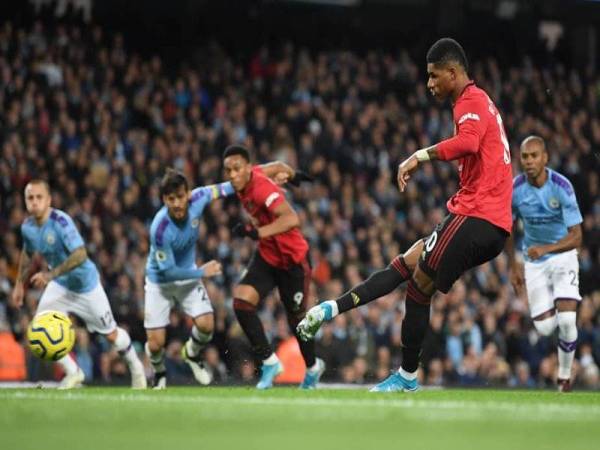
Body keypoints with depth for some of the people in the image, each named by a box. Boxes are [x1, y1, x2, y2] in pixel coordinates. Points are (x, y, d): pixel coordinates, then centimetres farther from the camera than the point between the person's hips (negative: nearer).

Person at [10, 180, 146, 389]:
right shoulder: (27, 227, -8)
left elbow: (80, 254, -39)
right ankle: (73, 373, 6)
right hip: (59, 285, 6)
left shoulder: (61, 221, -30)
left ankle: (135, 367, 36)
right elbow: (27, 254, 13)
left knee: (110, 334, 6)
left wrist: (50, 274, -45)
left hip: (85, 284, -6)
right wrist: (20, 284, 14)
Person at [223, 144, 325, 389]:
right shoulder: (251, 177, -6)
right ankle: (269, 361, -6)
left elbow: (291, 219, -44)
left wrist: (258, 232, -53)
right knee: (241, 301, -16)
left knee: (297, 319, 6)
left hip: (293, 260, -7)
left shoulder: (261, 188, -30)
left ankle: (312, 367, 35)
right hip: (266, 256, 7)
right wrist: (291, 174, 35)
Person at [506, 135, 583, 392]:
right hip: (533, 262, 3)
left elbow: (576, 236, -23)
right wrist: (513, 266, 3)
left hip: (562, 255, -3)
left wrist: (546, 248, -38)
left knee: (566, 320, -19)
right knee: (544, 328, -5)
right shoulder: (514, 189, -12)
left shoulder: (562, 186, -22)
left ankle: (565, 375, 4)